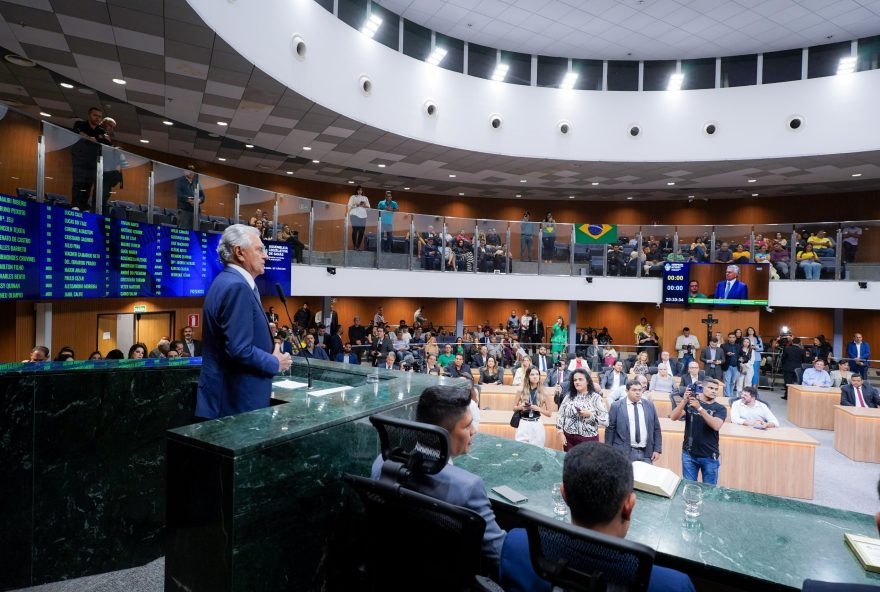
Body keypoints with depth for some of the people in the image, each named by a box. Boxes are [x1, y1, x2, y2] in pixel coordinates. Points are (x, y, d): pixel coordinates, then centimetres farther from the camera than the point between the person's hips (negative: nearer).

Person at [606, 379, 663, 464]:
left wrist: (657, 450, 5)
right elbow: (610, 430, -1)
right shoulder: (616, 406, -2)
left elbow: (656, 429, 11)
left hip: (646, 453, 3)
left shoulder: (649, 405, 8)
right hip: (624, 453, -3)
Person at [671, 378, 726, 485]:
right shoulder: (689, 402, 0)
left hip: (710, 456, 0)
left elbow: (716, 426, -19)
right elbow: (673, 417, -12)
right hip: (689, 454, 0)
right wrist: (684, 400, -25)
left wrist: (699, 408, -28)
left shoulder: (720, 408, -1)